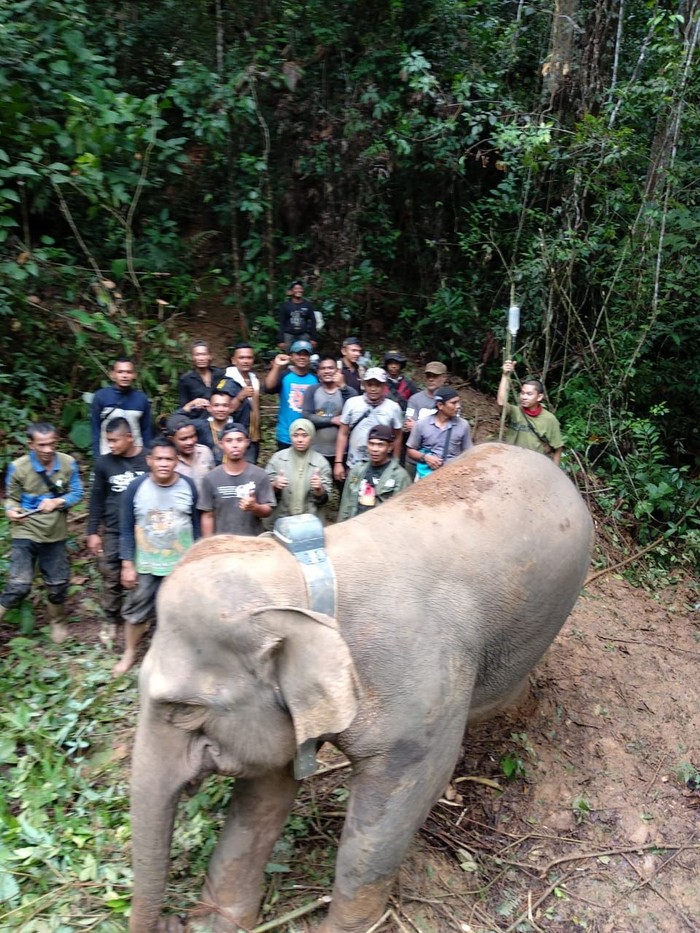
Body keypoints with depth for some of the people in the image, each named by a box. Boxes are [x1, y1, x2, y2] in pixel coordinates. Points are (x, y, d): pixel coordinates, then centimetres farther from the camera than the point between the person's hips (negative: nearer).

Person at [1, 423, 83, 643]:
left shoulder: (67, 463, -10)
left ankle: (58, 622, 39)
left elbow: (77, 493, -3)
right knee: (19, 585, -13)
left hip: (55, 535, 3)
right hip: (25, 534, -2)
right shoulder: (18, 467, -14)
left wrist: (57, 502, -21)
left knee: (58, 584, 14)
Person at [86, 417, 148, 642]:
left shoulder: (149, 460, -8)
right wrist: (92, 532, 4)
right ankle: (112, 621, 26)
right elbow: (97, 499, 6)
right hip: (113, 532, 2)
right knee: (112, 580, 9)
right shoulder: (104, 462, 0)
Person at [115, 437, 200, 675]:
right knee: (135, 609, 12)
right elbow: (126, 529, -5)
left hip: (182, 564, 0)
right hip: (145, 564, 0)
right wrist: (127, 564, -7)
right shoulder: (136, 487, -10)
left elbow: (196, 525, 0)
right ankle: (129, 653, 33)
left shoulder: (188, 486, -8)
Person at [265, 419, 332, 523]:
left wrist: (319, 489, -21)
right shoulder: (278, 458, -1)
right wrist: (275, 486, -17)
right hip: (281, 520, 0)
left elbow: (324, 498, -1)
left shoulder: (321, 462, -3)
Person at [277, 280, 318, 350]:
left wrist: (313, 338, 0)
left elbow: (313, 322, 7)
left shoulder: (308, 305, 7)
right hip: (289, 335, 0)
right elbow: (282, 324, 4)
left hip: (304, 335, 0)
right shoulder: (285, 305, 5)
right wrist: (281, 340, -2)